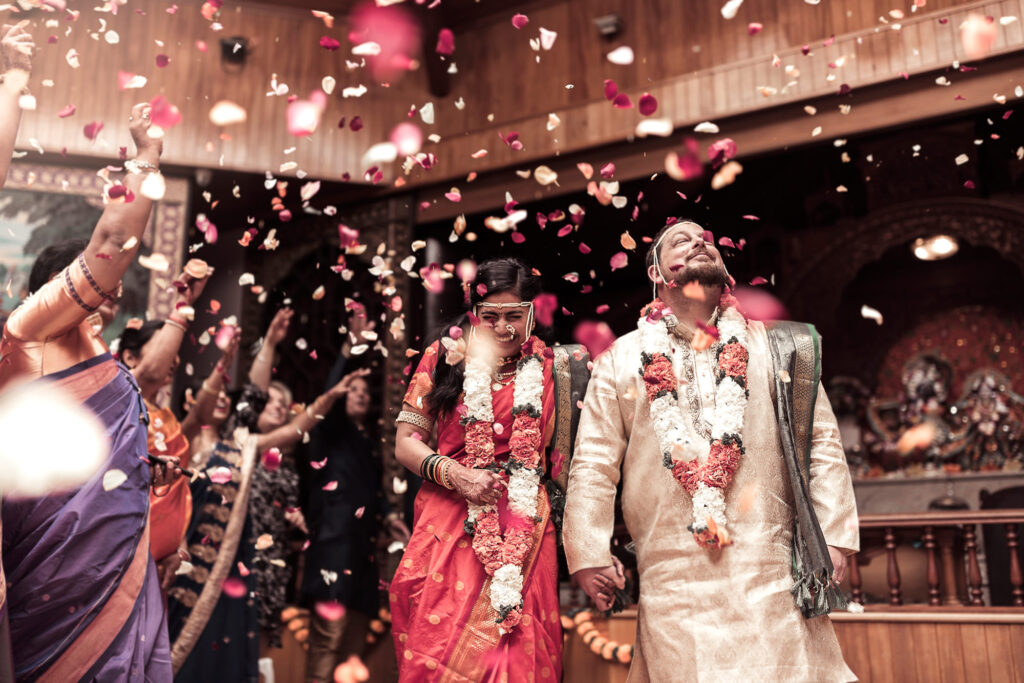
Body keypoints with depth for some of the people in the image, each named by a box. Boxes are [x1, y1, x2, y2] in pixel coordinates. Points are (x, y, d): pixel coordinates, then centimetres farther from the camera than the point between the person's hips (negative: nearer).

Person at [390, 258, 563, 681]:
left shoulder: (546, 365, 6)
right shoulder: (445, 356, 5)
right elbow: (405, 443, 4)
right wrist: (455, 474, -10)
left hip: (524, 529, 1)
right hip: (451, 521, 0)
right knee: (439, 640, -1)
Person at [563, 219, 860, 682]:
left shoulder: (773, 347, 13)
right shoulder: (621, 361, 10)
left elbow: (822, 443, 10)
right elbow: (594, 465, 6)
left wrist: (831, 534, 1)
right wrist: (589, 553, -1)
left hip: (771, 571, 1)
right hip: (671, 574, -1)